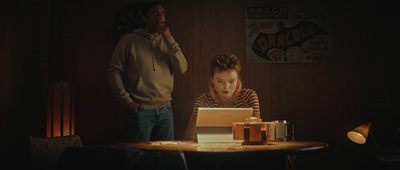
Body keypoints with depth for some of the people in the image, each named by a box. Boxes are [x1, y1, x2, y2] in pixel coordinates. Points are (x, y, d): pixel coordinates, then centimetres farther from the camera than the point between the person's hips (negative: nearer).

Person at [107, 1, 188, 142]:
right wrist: (127, 100, -9)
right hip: (139, 110, -4)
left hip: (165, 109, 4)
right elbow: (114, 72, -2)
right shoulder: (130, 40, 0)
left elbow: (182, 68, -1)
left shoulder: (166, 42, 12)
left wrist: (169, 39, -8)